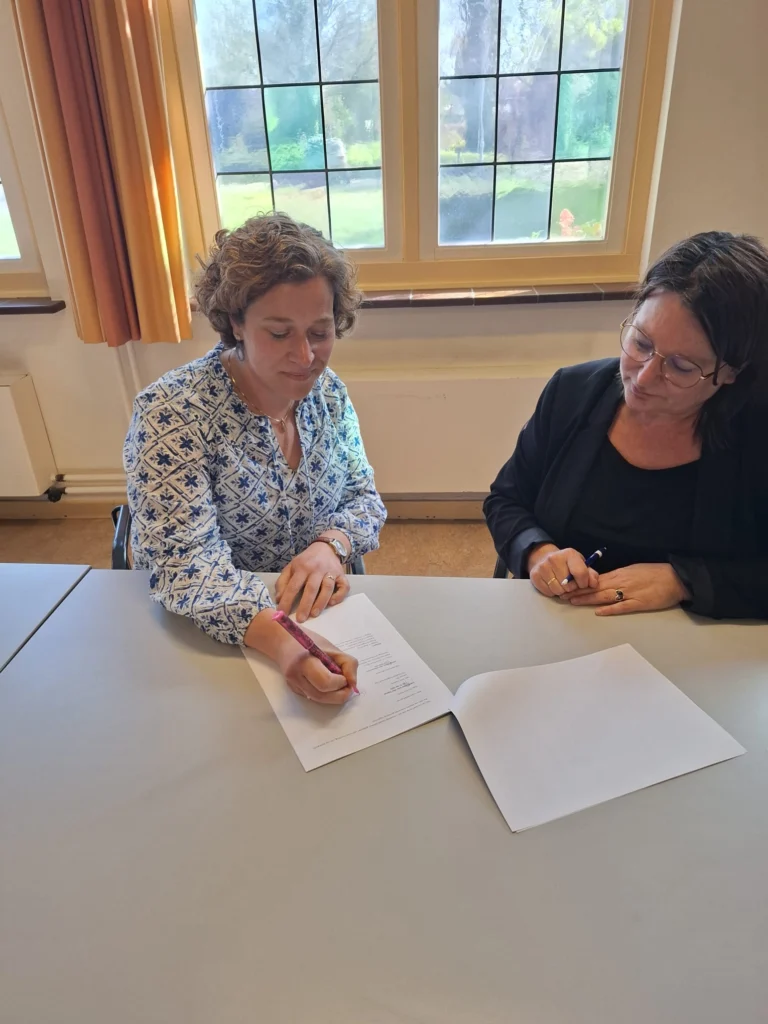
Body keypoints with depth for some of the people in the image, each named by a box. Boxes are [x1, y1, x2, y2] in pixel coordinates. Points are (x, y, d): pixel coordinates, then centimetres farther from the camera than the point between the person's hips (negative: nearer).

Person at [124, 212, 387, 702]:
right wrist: (280, 640, -42)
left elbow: (363, 496, 5)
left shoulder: (328, 391, -3)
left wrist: (330, 545, -18)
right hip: (210, 640, -4)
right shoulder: (171, 414, -19)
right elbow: (184, 565, -25)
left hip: (318, 618, 4)